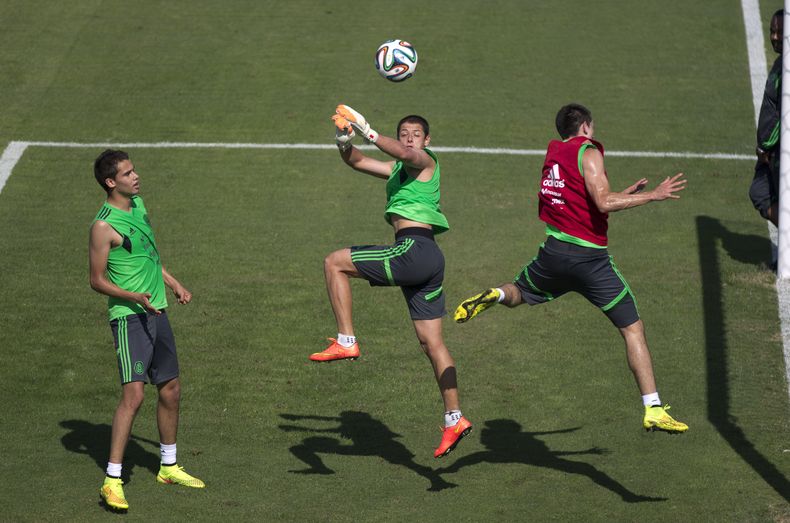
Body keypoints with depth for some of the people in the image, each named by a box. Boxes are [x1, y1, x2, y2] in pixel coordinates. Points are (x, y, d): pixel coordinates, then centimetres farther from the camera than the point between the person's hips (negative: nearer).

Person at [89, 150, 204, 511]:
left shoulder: (138, 205, 10)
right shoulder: (104, 225, -15)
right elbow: (97, 280, -12)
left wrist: (173, 283, 19)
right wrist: (133, 296, -24)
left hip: (156, 312, 9)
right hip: (128, 317, -9)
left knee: (171, 391, 14)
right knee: (133, 394, -18)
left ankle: (169, 468, 30)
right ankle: (112, 481, -16)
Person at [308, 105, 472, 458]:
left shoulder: (426, 161, 1)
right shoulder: (398, 170, 26)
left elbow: (406, 153, -24)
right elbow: (355, 161, 27)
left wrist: (369, 133, -30)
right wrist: (344, 141, 6)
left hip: (414, 249, -10)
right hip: (427, 259, 10)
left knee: (335, 263, -6)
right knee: (431, 342, 8)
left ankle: (346, 341, -12)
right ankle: (454, 419, 8)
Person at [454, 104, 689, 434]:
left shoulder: (552, 154, 14)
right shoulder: (588, 152, -6)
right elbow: (603, 203, -19)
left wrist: (622, 195, 27)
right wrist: (652, 195, -14)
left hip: (555, 252, 5)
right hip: (591, 258, -5)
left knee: (518, 294, 32)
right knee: (633, 330, 1)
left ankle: (495, 295, -6)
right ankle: (653, 410, -7)